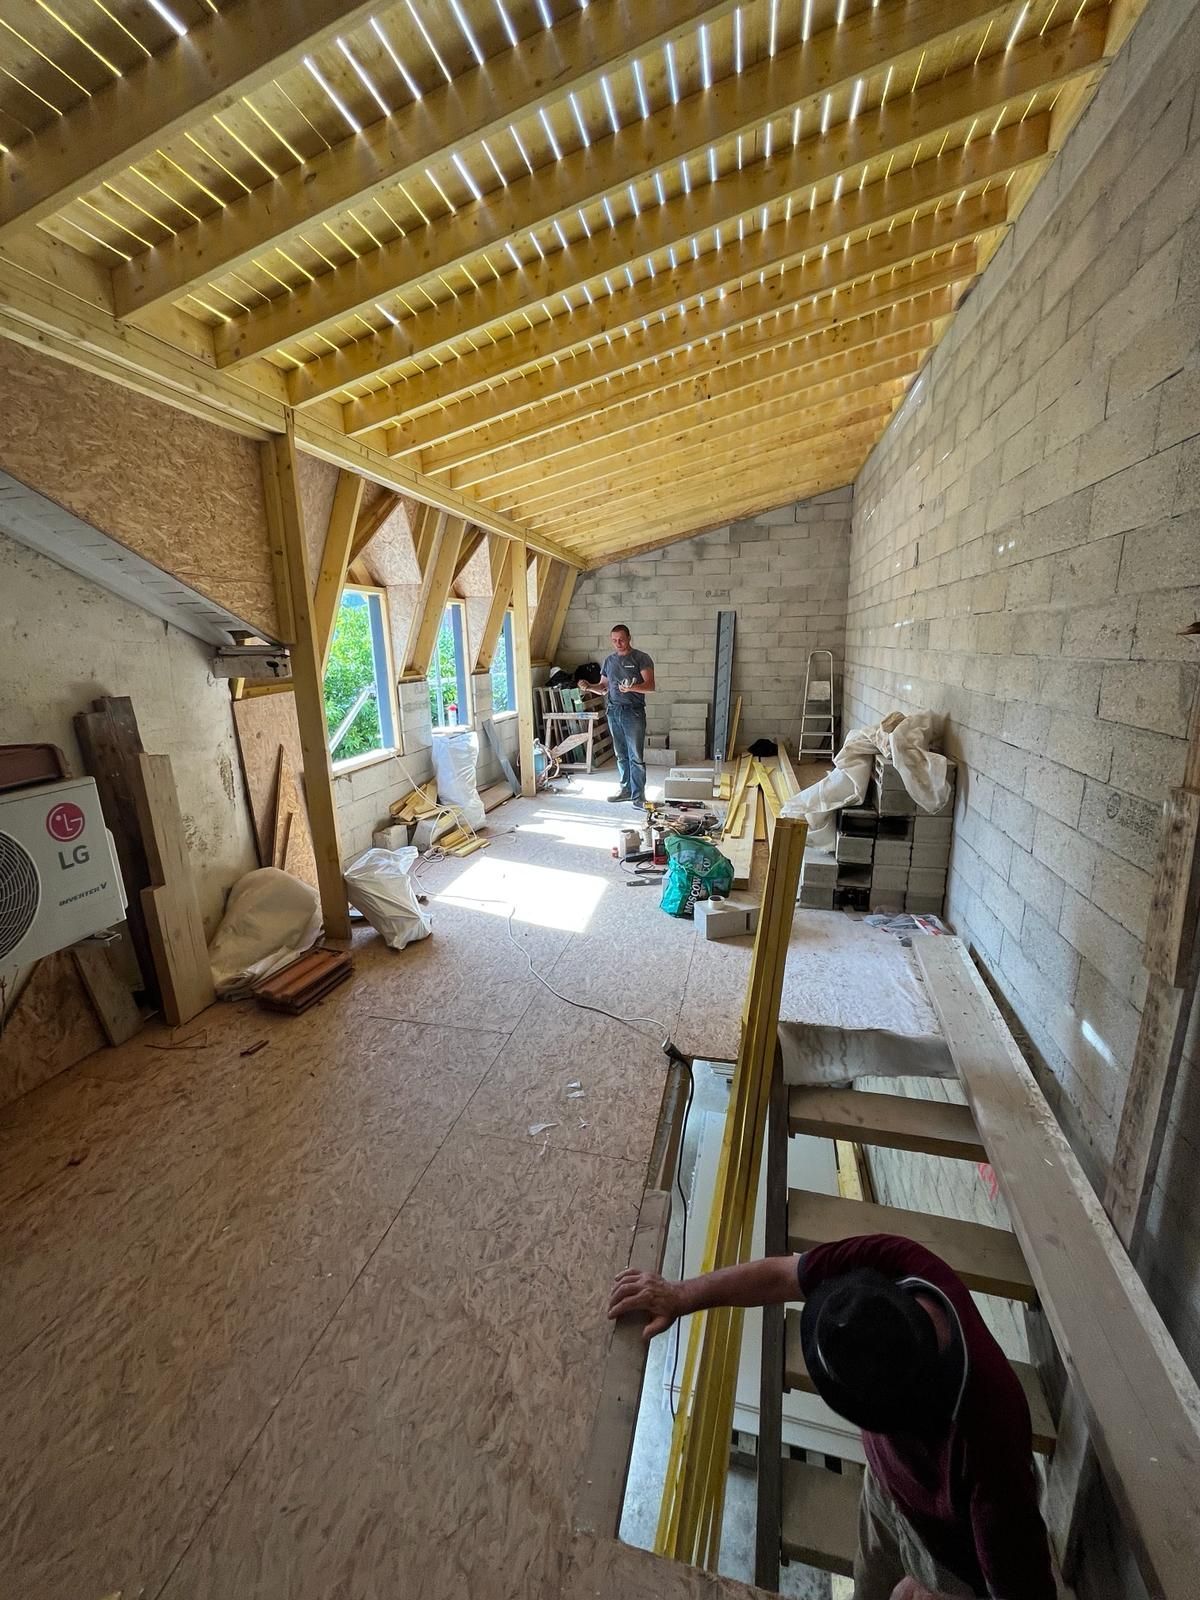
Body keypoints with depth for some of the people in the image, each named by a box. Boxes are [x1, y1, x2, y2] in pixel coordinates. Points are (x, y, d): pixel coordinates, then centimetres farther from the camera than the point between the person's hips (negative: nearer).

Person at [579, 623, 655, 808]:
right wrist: (589, 687, -3)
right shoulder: (609, 660, 13)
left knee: (636, 756, -5)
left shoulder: (641, 658, -4)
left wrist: (632, 688, -31)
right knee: (621, 755, 12)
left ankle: (638, 796, -1)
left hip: (633, 712, -5)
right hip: (613, 711, 6)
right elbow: (603, 688, 18)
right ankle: (626, 789, 24)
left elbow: (650, 686, -13)